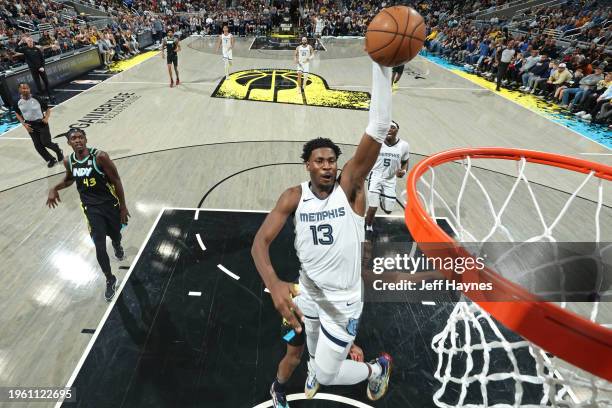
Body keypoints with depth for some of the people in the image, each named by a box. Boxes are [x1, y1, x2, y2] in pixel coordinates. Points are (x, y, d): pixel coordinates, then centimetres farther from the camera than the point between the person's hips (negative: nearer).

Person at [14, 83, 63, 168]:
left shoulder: (37, 99, -14)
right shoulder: (18, 102, -4)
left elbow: (47, 109, -2)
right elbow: (17, 114, 12)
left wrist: (46, 118, -19)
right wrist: (24, 124, 0)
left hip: (41, 123, -4)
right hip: (30, 126, 4)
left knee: (46, 142, -7)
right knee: (38, 146, 4)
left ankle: (58, 151, 26)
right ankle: (51, 160, 20)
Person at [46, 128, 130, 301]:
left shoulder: (100, 156, -18)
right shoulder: (68, 161, -3)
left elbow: (116, 181, -12)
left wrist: (123, 206, -9)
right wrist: (55, 188, 0)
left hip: (110, 203, -2)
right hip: (91, 207, 2)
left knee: (115, 235, 17)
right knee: (100, 248, -6)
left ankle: (117, 246, 58)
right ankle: (110, 280, 15)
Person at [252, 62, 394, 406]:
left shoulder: (350, 186, -21)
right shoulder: (294, 197, -13)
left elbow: (379, 129, -34)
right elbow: (260, 241, -20)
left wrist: (382, 66, -42)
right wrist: (274, 283, -39)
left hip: (343, 299, -4)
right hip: (307, 292, 4)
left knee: (326, 375, 8)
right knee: (315, 353, 31)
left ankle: (377, 368, 38)